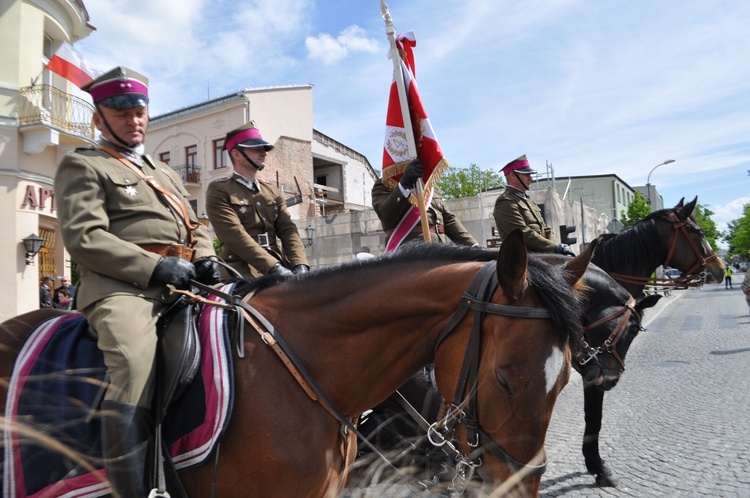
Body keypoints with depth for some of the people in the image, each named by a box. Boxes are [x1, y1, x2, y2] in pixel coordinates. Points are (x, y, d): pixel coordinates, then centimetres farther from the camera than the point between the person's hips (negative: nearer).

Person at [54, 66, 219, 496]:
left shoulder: (165, 173, 31)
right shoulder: (82, 165, 10)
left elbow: (196, 226, 27)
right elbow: (84, 237, -6)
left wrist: (205, 259, 3)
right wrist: (155, 267, -17)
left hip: (182, 281, 7)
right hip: (121, 283, -7)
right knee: (134, 362, -34)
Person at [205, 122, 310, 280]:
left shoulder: (272, 191, 19)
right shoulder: (219, 190, 2)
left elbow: (288, 230, 8)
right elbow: (235, 235, -11)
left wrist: (300, 266, -11)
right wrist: (273, 267, -21)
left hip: (278, 268, 6)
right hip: (242, 274, -6)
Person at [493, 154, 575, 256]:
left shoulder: (528, 200, 25)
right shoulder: (505, 202, -7)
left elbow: (545, 228, 23)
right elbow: (525, 235, -17)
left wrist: (557, 245, 3)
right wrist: (556, 247, -14)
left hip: (542, 253, 9)